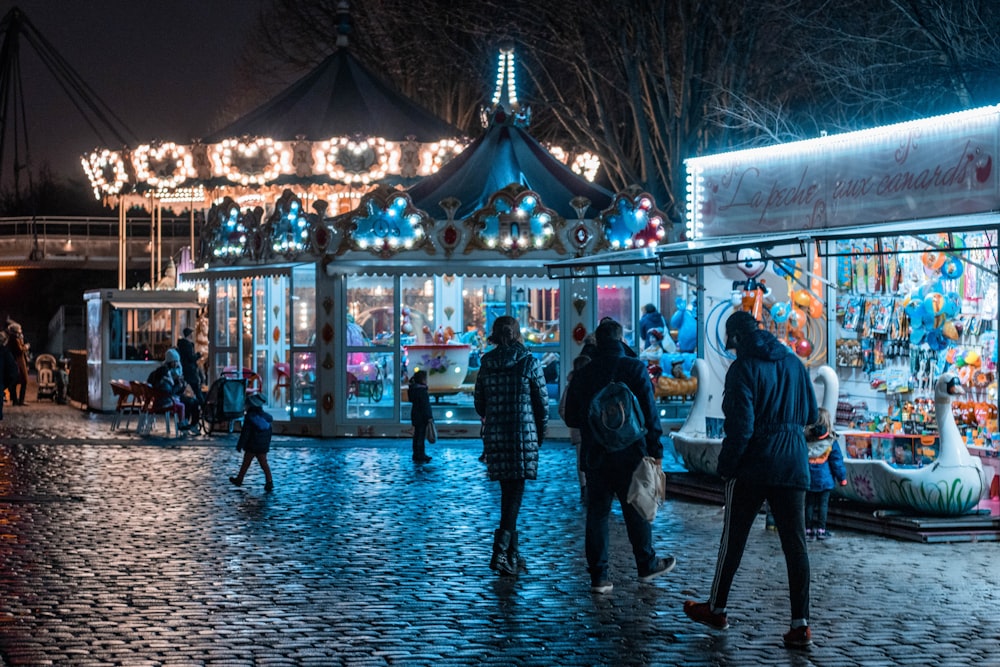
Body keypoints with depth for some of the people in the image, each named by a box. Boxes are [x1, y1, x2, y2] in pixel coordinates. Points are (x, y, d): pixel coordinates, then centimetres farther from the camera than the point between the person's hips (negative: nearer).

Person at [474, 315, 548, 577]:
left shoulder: (487, 364, 5)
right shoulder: (529, 362, -6)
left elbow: (479, 403, 11)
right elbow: (543, 401, -2)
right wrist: (540, 433, 11)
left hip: (494, 435, 4)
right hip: (523, 435, -4)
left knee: (507, 491, 14)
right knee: (515, 492, -4)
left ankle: (512, 554, 19)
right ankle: (501, 550, -17)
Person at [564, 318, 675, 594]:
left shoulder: (582, 374, 3)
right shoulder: (635, 368, -7)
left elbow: (571, 418, 9)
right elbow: (650, 413, -9)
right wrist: (656, 451, -4)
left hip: (595, 455, 2)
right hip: (630, 454, -2)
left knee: (597, 513, 5)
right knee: (636, 511, 11)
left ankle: (598, 575, 2)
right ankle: (647, 565, 25)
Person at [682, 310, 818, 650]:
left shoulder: (743, 368, -11)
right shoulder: (794, 363, 8)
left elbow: (740, 425, -17)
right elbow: (811, 414, 16)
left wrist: (726, 465, -7)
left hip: (752, 468, -5)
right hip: (793, 466, 5)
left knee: (733, 539, 9)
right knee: (795, 544, 2)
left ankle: (716, 609, 22)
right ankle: (800, 624, -4)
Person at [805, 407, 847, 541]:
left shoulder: (804, 441, 0)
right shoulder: (831, 442, -7)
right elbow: (837, 461, -2)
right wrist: (842, 478, 7)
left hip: (808, 479, 2)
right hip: (824, 479, -2)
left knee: (809, 504, 7)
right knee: (823, 504, 4)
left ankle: (809, 530, 6)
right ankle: (821, 530, 4)